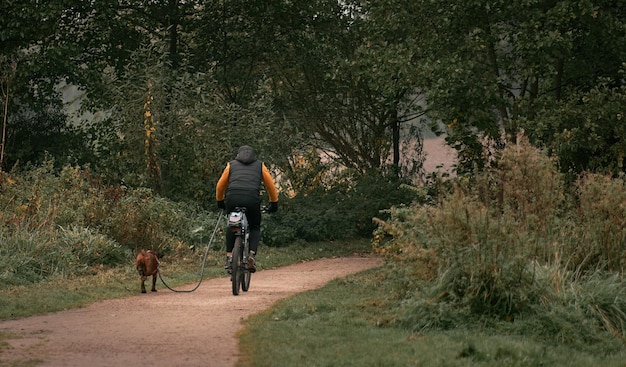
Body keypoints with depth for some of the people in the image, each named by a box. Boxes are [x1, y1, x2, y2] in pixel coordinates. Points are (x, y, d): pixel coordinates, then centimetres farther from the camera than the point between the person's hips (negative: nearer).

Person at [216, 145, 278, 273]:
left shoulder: (232, 165, 24)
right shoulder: (260, 165, 23)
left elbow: (220, 186, 27)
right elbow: (271, 186, 23)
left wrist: (220, 202, 41)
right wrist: (274, 204, 35)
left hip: (232, 199, 1)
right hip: (252, 199, -1)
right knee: (255, 228, 19)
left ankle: (229, 257, 12)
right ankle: (252, 254, -5)